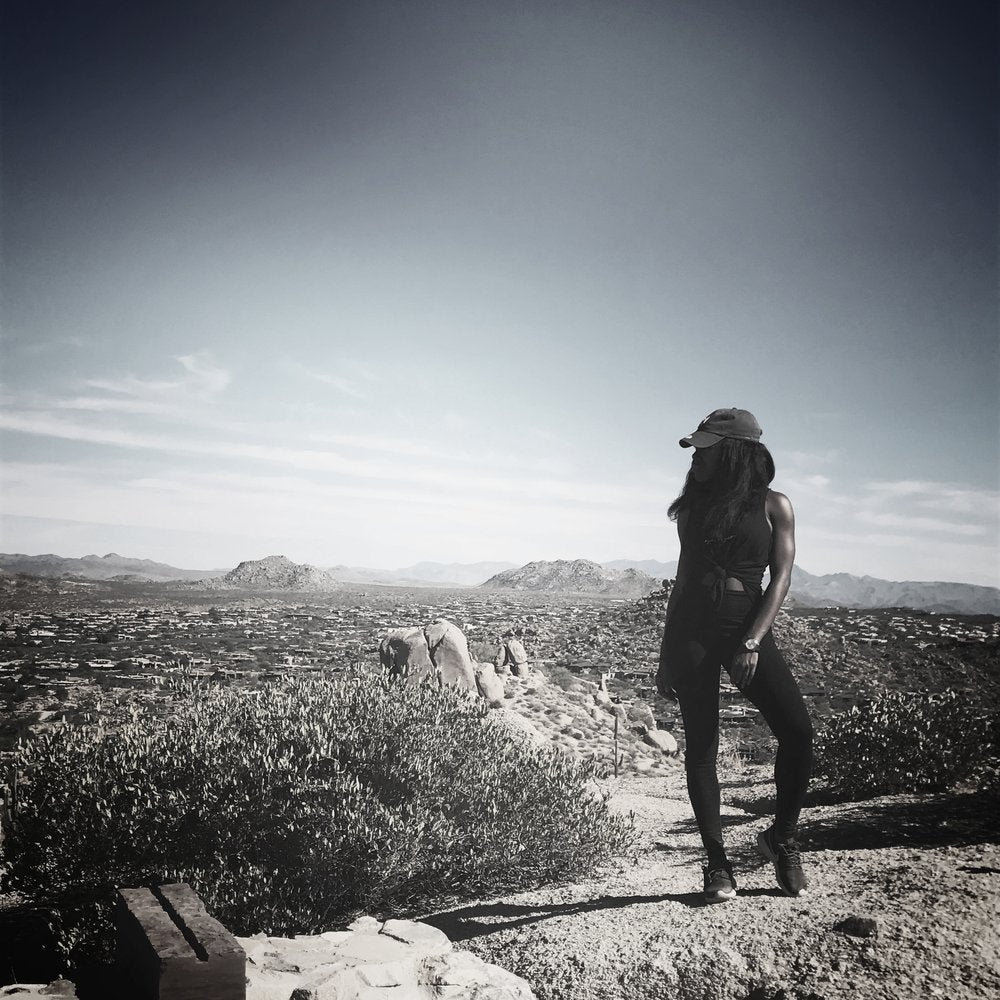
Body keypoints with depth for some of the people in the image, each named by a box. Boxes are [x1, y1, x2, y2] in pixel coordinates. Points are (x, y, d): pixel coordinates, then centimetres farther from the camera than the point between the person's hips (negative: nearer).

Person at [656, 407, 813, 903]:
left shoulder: (773, 505, 4)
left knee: (797, 730, -14)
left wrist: (752, 643, -15)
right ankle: (717, 863, 12)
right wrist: (665, 655, 10)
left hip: (748, 625, -2)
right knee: (700, 747, 0)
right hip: (691, 629, 2)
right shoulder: (695, 506, 11)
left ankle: (781, 836, 10)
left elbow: (780, 578, -3)